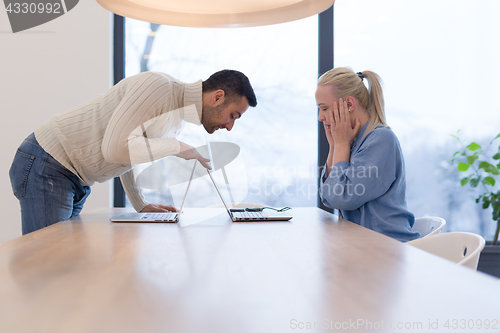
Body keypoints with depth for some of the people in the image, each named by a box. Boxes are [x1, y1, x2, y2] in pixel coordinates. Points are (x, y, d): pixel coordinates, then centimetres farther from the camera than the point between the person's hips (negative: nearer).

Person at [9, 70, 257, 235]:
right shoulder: (158, 87, -21)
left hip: (74, 181, 9)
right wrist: (178, 147, -21)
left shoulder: (179, 115, 10)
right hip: (46, 168, -9)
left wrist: (140, 204, 20)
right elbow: (115, 148, -28)